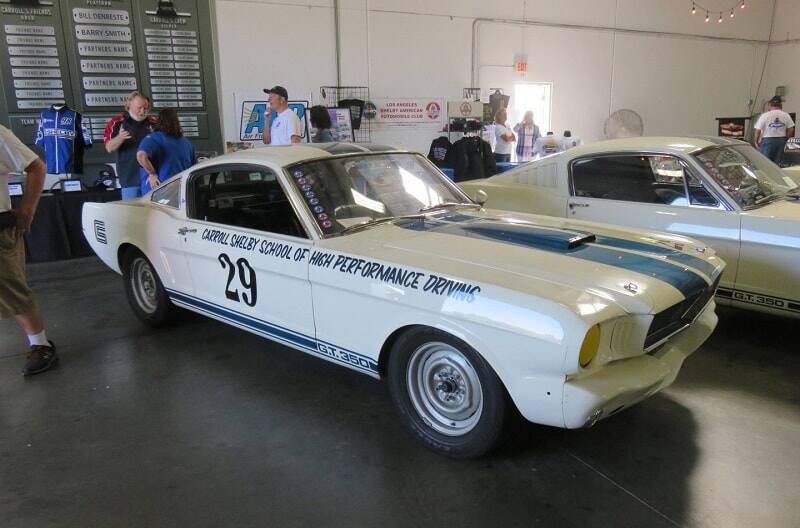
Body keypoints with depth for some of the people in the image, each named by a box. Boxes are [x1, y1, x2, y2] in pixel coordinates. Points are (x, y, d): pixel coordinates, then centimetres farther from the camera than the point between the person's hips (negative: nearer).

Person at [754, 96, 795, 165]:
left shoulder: (764, 115, -9)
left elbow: (758, 131, -11)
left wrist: (756, 142, 2)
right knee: (778, 163, 9)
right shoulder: (786, 115, 4)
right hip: (781, 140, 4)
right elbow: (791, 130, 4)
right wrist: (786, 139, 17)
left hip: (767, 140, -4)